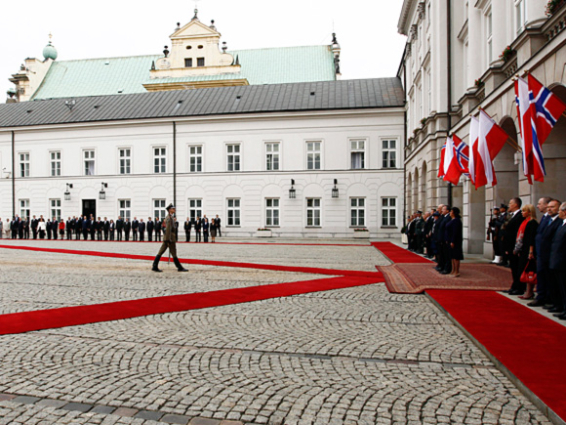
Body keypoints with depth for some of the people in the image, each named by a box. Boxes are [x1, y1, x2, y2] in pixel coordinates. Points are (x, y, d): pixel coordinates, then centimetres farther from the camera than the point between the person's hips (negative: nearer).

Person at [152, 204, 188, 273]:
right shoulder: (169, 218, -14)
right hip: (170, 238, -10)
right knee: (173, 253, -2)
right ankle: (180, 267, 6)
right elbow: (168, 229, -21)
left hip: (166, 238, 10)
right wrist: (168, 240, -24)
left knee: (161, 252, 7)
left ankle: (155, 267, 7)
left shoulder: (169, 217, 17)